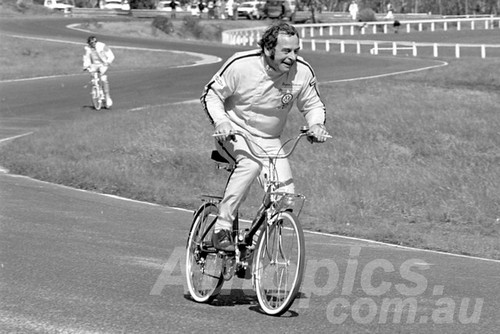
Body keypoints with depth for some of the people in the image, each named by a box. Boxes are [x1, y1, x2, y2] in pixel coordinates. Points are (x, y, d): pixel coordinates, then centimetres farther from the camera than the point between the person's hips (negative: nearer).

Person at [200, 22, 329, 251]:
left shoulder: (302, 71, -13)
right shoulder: (240, 65, -22)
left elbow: (313, 104, 4)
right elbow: (211, 95, -9)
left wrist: (316, 124, -18)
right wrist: (221, 121, -27)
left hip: (268, 141, 4)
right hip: (234, 132, -4)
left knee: (286, 197, -14)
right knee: (251, 162, -37)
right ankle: (222, 229, -27)